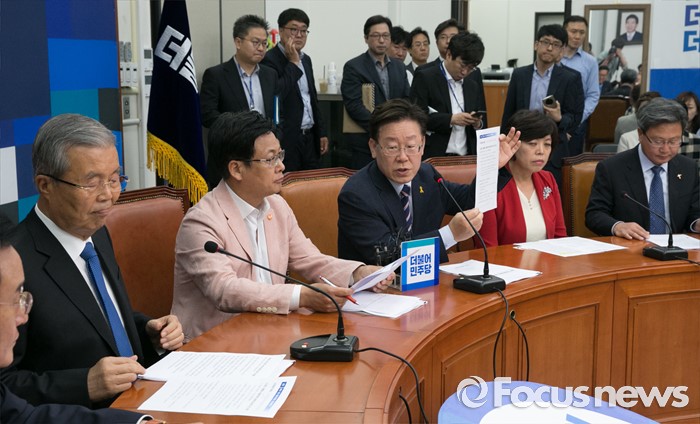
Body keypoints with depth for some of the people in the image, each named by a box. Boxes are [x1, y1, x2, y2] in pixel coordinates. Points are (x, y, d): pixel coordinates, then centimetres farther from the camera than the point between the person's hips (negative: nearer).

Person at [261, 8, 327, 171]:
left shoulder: (306, 59, 14)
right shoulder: (269, 59, -11)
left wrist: (321, 132, 17)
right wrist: (293, 63, -18)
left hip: (310, 137, 8)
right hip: (286, 140, -8)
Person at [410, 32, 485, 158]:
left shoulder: (472, 87, 16)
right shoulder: (424, 78, -2)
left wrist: (477, 124, -2)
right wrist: (451, 119, -17)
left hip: (466, 159, 5)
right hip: (434, 157, -5)